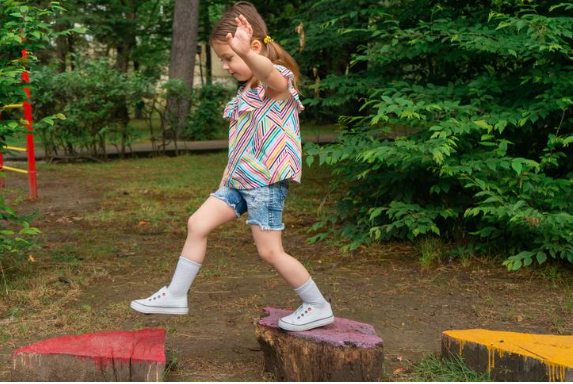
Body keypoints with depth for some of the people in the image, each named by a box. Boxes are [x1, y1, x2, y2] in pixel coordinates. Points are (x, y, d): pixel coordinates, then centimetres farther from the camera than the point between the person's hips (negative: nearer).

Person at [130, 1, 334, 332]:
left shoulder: (280, 80, -13)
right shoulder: (247, 92, 15)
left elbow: (268, 72, -40)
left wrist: (245, 52, -61)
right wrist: (229, 176, 18)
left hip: (268, 180, -9)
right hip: (241, 179, 9)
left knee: (270, 251, -4)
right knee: (198, 224, 7)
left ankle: (319, 307, 12)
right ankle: (175, 296, 18)